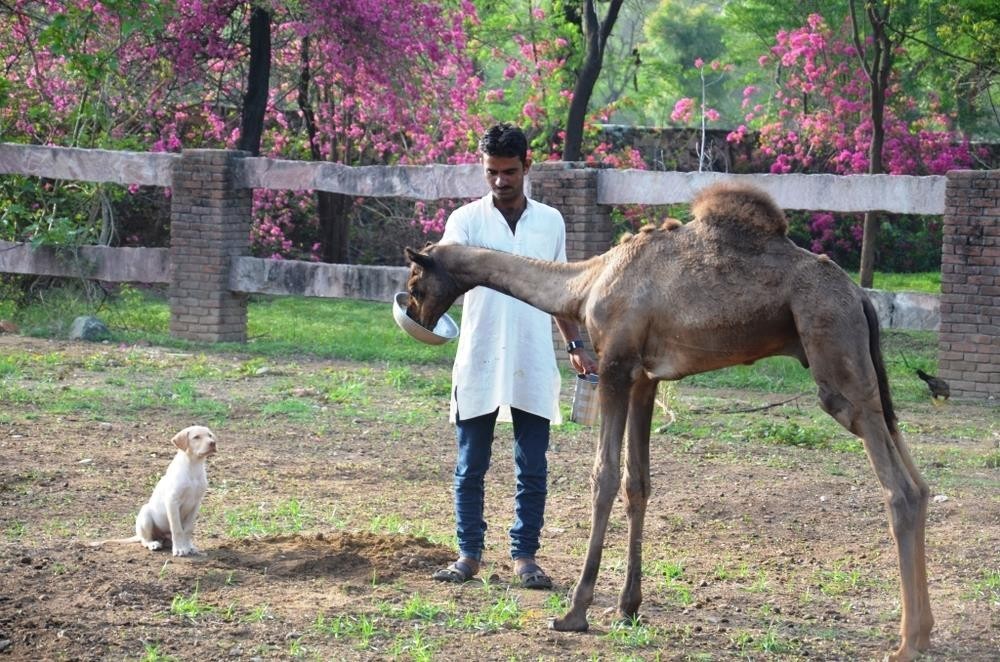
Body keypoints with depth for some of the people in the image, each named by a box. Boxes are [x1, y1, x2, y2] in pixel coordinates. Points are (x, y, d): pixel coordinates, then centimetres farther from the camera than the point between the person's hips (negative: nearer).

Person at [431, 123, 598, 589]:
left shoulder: (550, 222, 7)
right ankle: (469, 554, 15)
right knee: (470, 467, 5)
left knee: (533, 470, 3)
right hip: (478, 363, -2)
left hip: (533, 367, 2)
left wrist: (575, 345, 13)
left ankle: (525, 557, 12)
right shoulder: (466, 221, -2)